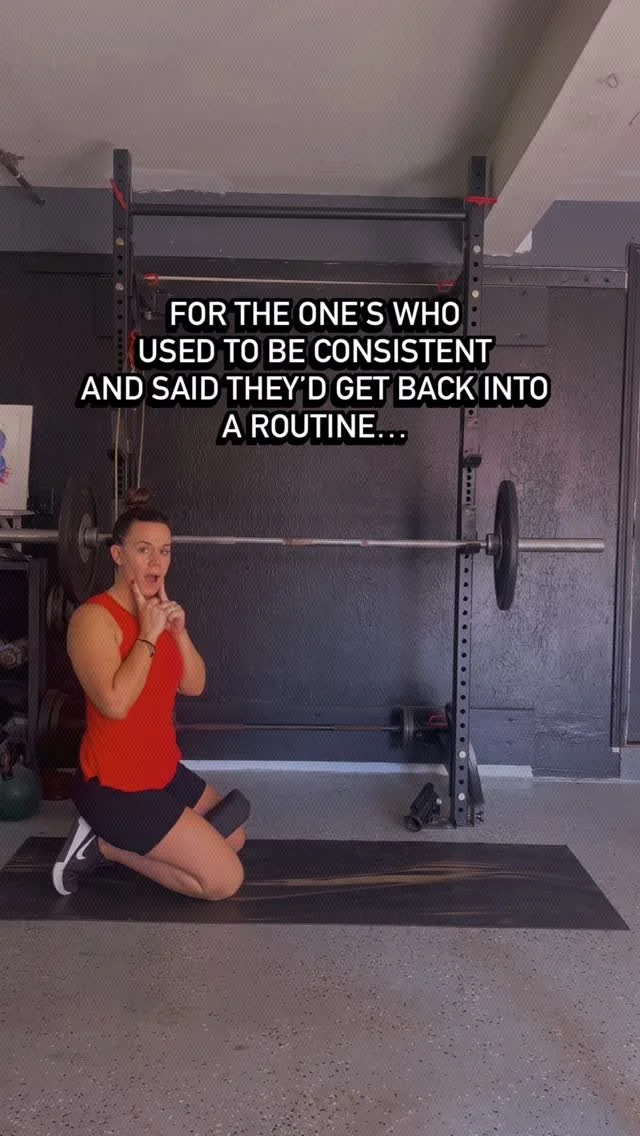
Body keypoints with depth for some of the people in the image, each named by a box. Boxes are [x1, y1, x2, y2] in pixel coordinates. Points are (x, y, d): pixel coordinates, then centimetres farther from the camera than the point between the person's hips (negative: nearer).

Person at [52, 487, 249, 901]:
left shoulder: (159, 611, 7)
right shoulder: (94, 617, -19)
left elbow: (194, 686, 5)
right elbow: (115, 703, -31)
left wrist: (178, 630, -9)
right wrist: (148, 635, -22)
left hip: (164, 771, 9)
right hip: (113, 786, -9)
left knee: (234, 838, 22)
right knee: (226, 879, -7)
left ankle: (113, 839, 17)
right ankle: (103, 845, 2)